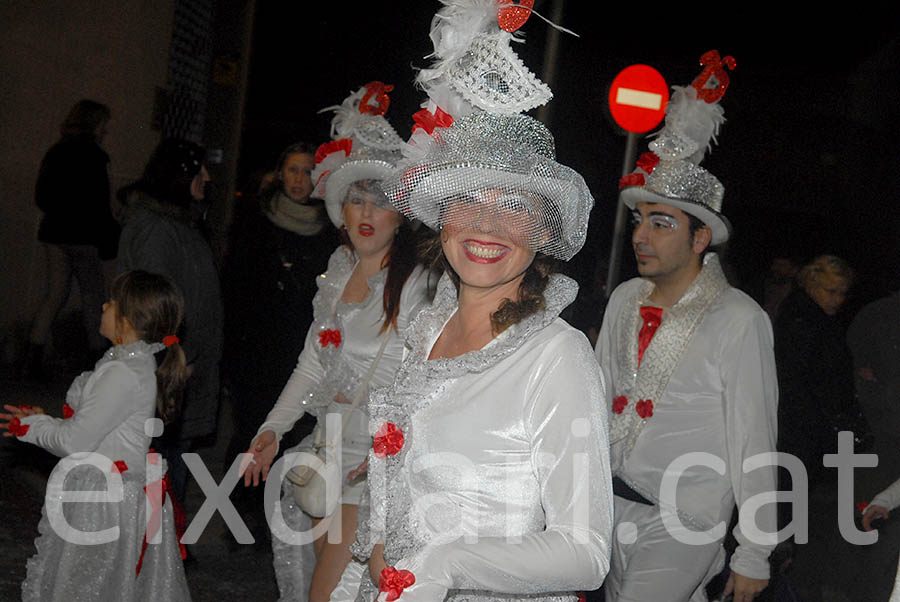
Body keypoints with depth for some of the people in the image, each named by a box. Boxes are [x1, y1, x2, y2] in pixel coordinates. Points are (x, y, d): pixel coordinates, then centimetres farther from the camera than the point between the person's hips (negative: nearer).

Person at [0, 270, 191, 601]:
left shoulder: (123, 374, -23)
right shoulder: (139, 364, 8)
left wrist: (33, 427, -3)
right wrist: (45, 420, 9)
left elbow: (75, 441, -20)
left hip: (103, 505, -9)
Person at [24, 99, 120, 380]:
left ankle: (32, 359, 3)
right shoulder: (92, 155, -11)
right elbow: (99, 202, -14)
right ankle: (97, 353, 11)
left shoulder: (55, 152, 11)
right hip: (82, 235, -7)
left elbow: (41, 196, 14)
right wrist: (109, 238, -8)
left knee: (55, 294, 9)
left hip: (54, 232, 7)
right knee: (93, 293, 5)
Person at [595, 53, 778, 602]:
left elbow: (753, 442, -12)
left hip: (683, 521, -6)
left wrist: (755, 555, -9)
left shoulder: (738, 320, -15)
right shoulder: (625, 299, 3)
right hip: (615, 500, 6)